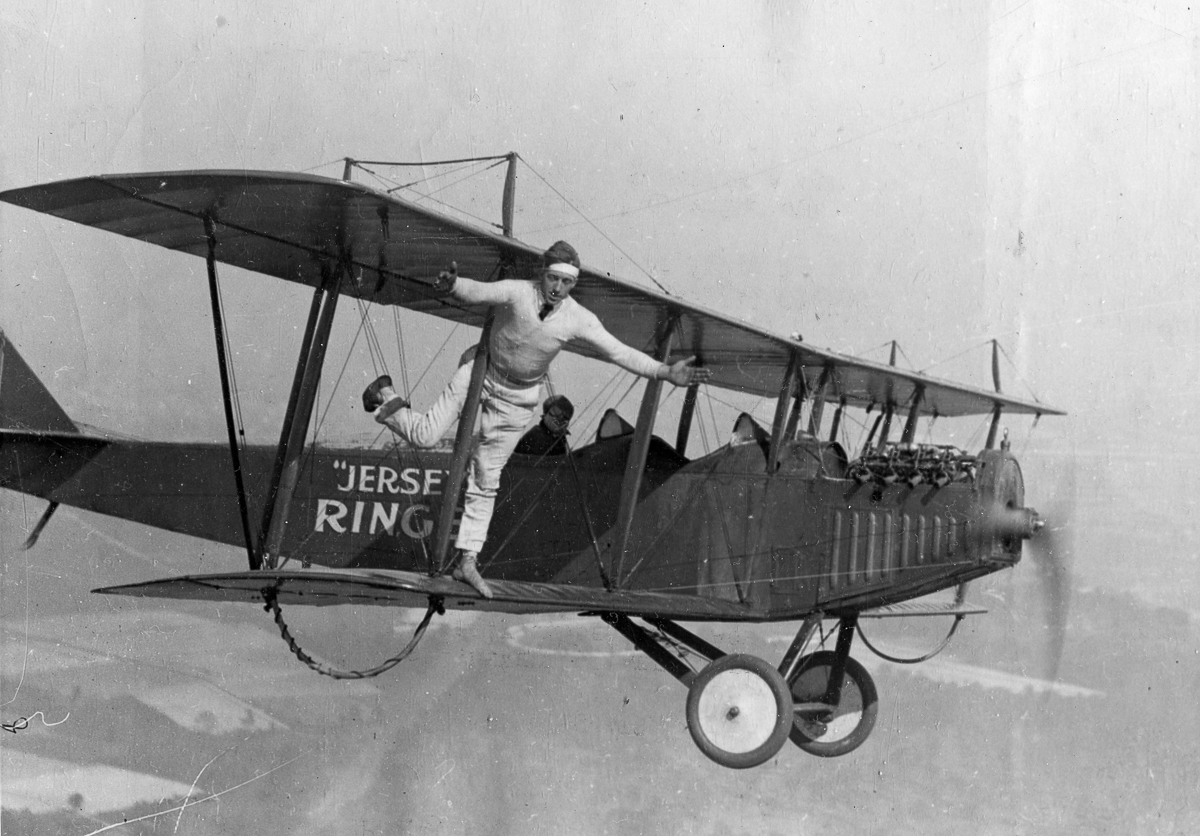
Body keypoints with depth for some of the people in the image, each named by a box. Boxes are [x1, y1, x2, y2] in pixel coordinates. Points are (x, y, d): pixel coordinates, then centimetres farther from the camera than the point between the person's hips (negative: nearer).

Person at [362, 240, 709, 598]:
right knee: (425, 436, -7)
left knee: (485, 480, 6)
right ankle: (385, 394, 25)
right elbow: (478, 292, -39)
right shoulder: (517, 292, -24)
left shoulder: (578, 319, -17)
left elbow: (619, 352, -15)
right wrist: (451, 285, -62)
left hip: (517, 399, 2)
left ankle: (467, 560, 13)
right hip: (480, 372, -2)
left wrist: (666, 372, -22)